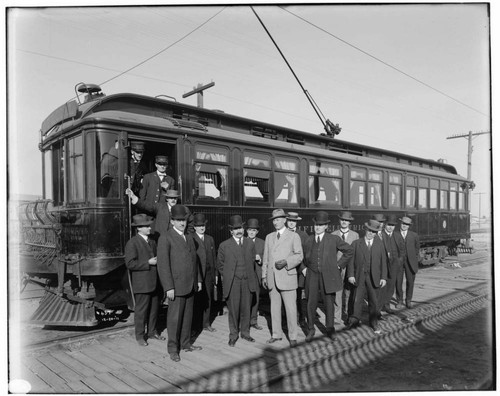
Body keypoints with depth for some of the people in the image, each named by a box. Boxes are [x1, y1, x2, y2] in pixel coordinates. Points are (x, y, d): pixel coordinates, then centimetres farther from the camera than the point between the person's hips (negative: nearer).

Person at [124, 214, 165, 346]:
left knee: (154, 308, 14)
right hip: (141, 284, -7)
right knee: (141, 310, 3)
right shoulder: (132, 243, -11)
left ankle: (152, 332, 30)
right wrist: (148, 263, -19)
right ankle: (140, 336, 18)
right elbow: (130, 263, -19)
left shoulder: (152, 241, 13)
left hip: (154, 282, 7)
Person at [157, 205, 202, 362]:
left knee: (188, 316, 13)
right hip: (176, 286, -6)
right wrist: (169, 287, -17)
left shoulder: (189, 238, 14)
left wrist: (198, 279, 16)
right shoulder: (165, 238, -9)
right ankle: (173, 348, 16)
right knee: (175, 317, 2)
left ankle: (186, 344, 27)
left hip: (190, 285, 6)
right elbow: (163, 264, -14)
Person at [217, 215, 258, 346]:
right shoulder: (224, 245, 0)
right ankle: (233, 335, 18)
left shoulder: (250, 244, 9)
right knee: (233, 309, 3)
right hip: (232, 282, -2)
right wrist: (228, 276, 6)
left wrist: (249, 275, 11)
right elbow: (220, 264, 8)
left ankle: (245, 332, 25)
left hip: (247, 282, 3)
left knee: (246, 308, 9)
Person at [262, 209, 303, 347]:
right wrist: (264, 276, 10)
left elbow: (299, 256, -2)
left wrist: (286, 262, -18)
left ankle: (293, 337, 9)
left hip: (287, 277, -4)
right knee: (274, 307, 9)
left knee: (290, 308, -2)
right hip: (272, 278, 4)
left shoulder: (294, 236, 2)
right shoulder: (269, 237, 15)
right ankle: (276, 334, 21)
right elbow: (266, 258, 15)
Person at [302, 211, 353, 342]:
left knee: (329, 304, 5)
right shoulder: (309, 240, 9)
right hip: (312, 276, 2)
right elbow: (304, 256, 24)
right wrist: (304, 268, 9)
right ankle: (310, 330, 16)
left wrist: (339, 265, 2)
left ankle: (330, 329, 23)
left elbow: (349, 251, 6)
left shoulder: (334, 239, 0)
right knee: (311, 304, -1)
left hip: (328, 276, -1)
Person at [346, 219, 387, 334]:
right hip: (359, 277, -1)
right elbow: (351, 260, 0)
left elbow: (383, 261, 4)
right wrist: (350, 275, -8)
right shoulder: (356, 243, 2)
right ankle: (355, 319, 17)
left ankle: (374, 323, 24)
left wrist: (384, 277, -2)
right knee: (358, 300, 2)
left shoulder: (379, 244, 6)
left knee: (374, 301, 9)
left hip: (374, 277, 1)